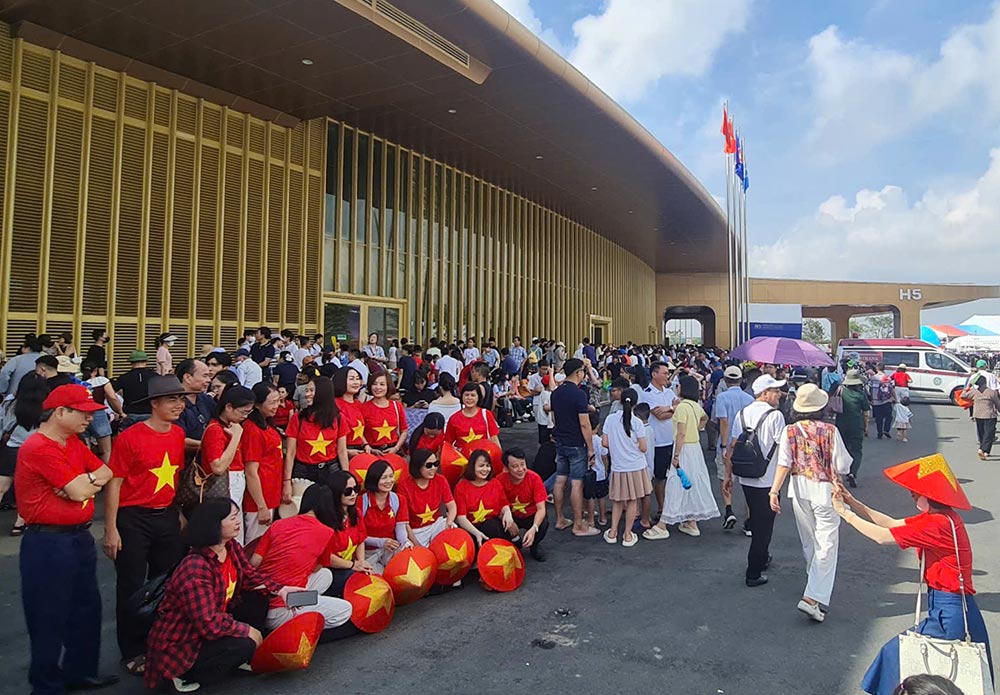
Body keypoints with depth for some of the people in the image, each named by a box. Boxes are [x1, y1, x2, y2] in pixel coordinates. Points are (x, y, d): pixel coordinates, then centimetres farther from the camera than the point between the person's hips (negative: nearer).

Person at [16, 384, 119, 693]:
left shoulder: (74, 443, 9)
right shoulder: (38, 447, -20)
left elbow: (106, 473, 10)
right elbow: (79, 492, -22)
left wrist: (84, 481, -11)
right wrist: (87, 481, 0)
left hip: (80, 537, 9)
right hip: (48, 543, -9)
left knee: (87, 609, 18)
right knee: (49, 618, 5)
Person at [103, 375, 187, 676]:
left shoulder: (178, 434, 4)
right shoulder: (129, 437, -14)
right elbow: (114, 484, -12)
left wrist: (178, 513, 14)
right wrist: (111, 529, -13)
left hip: (167, 517, 6)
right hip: (133, 519, -6)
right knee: (132, 587, 6)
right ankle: (133, 652, 21)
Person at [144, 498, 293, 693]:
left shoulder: (232, 547, -7)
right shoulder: (195, 569, -32)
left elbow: (250, 575, 5)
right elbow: (209, 624, -32)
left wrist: (280, 589, -11)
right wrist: (247, 630, -20)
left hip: (215, 624, 8)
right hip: (179, 645, -8)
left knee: (258, 598, -3)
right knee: (243, 646, -24)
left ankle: (245, 658, 7)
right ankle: (185, 675, -4)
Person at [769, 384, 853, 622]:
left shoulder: (790, 431, -5)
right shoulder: (830, 431, -12)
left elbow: (784, 464, -11)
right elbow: (842, 466, -10)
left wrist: (774, 491, -11)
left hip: (799, 490, 4)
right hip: (824, 491, -4)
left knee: (809, 542, 21)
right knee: (826, 544, -2)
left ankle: (817, 583, 40)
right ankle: (812, 597, -11)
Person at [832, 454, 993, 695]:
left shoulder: (938, 524, -24)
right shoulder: (942, 516, 6)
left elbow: (882, 537, -21)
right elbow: (892, 524, 10)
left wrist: (846, 514, -10)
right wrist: (853, 503, 4)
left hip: (950, 614, -9)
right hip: (954, 609, 9)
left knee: (898, 652, 2)